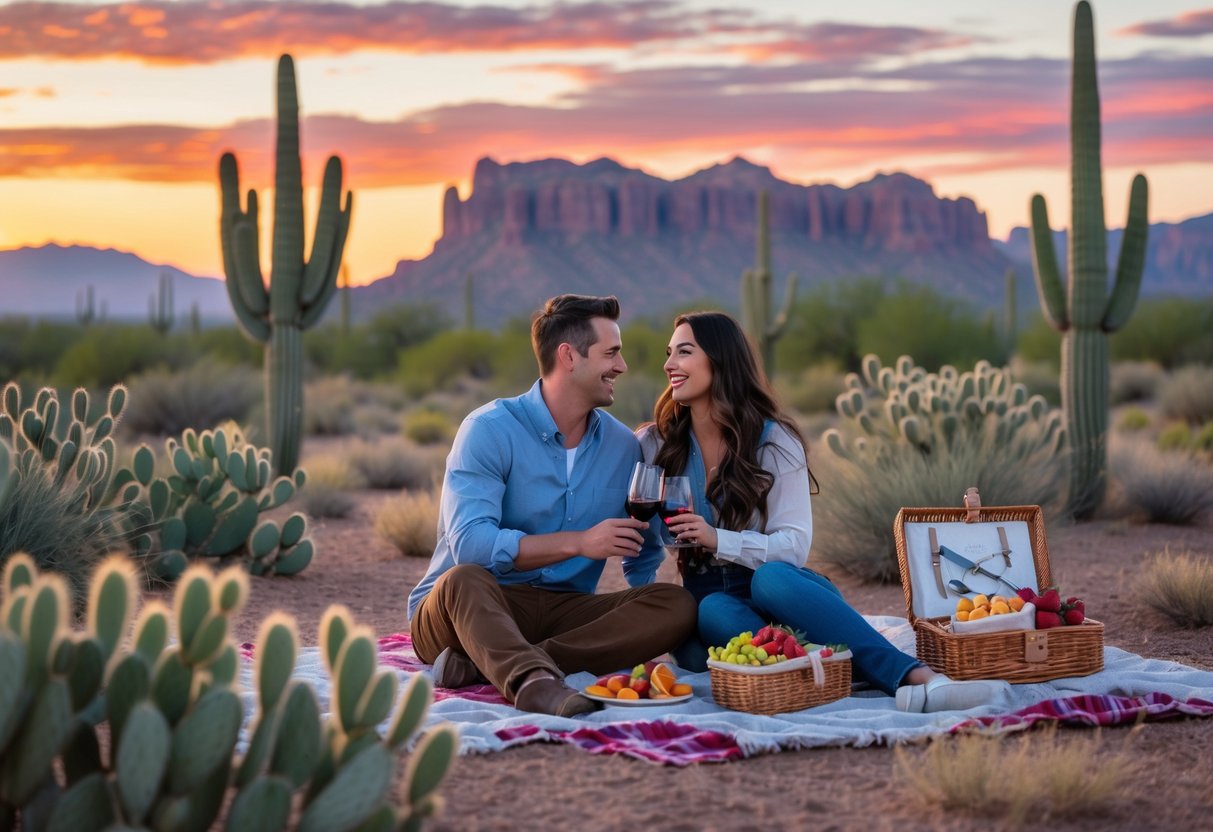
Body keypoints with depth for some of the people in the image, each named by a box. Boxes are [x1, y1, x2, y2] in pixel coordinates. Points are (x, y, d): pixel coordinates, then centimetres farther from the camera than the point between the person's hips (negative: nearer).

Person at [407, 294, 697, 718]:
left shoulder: (623, 445, 9)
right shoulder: (490, 429, -8)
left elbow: (644, 556, 20)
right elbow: (469, 543, -21)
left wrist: (637, 629, 2)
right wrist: (578, 543, -24)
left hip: (565, 612, 5)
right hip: (474, 606, -4)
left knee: (677, 606, -20)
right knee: (463, 579, -36)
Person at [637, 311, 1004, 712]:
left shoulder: (774, 439, -1)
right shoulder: (653, 444, 6)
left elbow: (794, 546, -10)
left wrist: (718, 540, -23)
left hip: (782, 588, -1)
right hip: (710, 598, 1)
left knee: (770, 578, -38)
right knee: (714, 613, -37)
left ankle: (922, 679, -53)